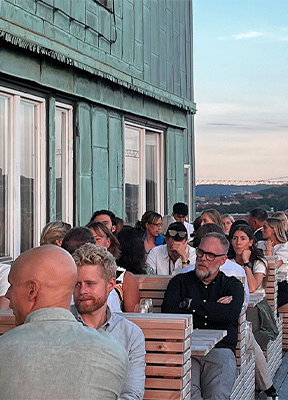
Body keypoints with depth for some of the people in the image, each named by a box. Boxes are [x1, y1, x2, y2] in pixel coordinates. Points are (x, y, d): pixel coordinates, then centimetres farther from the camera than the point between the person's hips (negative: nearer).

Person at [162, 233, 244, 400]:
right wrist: (213, 309, 2)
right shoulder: (179, 282, 20)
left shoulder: (233, 285, 19)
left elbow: (230, 315, -4)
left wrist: (190, 304, 0)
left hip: (220, 349, 0)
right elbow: (168, 311, 0)